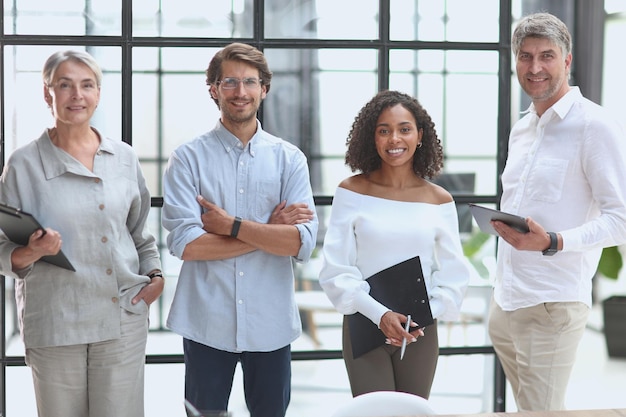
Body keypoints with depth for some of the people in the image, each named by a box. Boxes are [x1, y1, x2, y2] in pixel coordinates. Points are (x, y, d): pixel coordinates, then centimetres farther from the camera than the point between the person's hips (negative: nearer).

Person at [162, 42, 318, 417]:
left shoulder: (289, 159, 3)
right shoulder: (188, 158, -2)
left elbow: (303, 242, -9)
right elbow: (185, 243, -14)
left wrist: (231, 225, -14)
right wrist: (269, 232, -12)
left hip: (271, 322, 2)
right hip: (207, 323, -1)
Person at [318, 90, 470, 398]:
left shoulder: (439, 200, 1)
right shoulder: (352, 191, -4)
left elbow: (454, 275, 3)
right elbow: (336, 269, -8)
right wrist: (379, 314, -19)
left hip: (420, 334, 2)